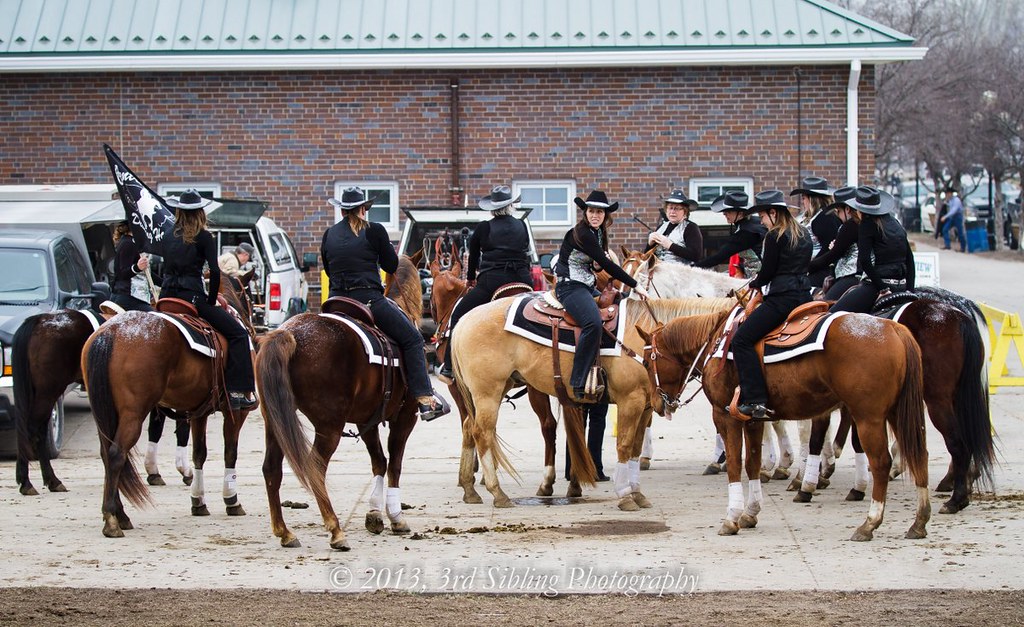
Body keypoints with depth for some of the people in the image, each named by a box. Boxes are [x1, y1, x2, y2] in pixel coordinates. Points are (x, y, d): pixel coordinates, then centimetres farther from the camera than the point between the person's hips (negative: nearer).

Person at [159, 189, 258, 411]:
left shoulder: (169, 236, 12)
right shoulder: (204, 237, -4)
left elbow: (165, 270, 16)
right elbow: (214, 271, -11)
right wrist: (211, 301, 0)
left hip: (167, 297, 6)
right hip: (192, 297, -6)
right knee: (238, 333, -2)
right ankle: (238, 393, -13)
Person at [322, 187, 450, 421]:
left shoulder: (329, 235, 10)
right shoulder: (374, 231, -3)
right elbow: (391, 266, 5)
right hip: (369, 300, -5)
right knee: (412, 339, 4)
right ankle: (425, 400, -7)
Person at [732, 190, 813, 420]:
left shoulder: (774, 236, -9)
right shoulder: (804, 235, 16)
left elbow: (768, 272, -8)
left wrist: (755, 283, 14)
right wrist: (762, 281, 23)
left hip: (782, 297, -10)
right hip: (804, 294, 10)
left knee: (742, 340, -10)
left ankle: (755, 401, -20)